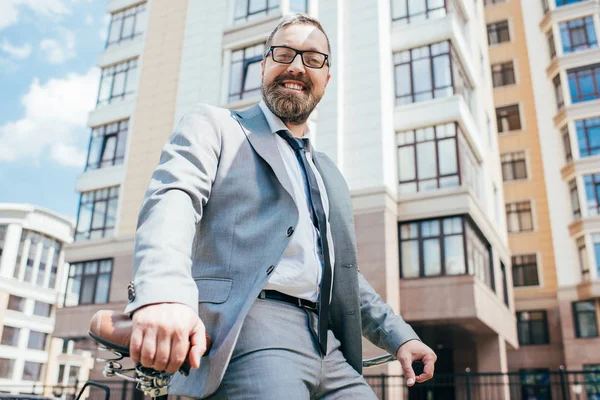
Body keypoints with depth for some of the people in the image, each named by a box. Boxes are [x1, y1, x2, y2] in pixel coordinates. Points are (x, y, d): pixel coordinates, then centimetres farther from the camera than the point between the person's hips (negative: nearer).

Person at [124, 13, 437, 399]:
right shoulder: (213, 125, 9)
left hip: (330, 349, 7)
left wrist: (399, 335, 19)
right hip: (245, 332, -6)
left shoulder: (330, 175, 28)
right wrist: (164, 292, -30)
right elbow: (172, 198, -11)